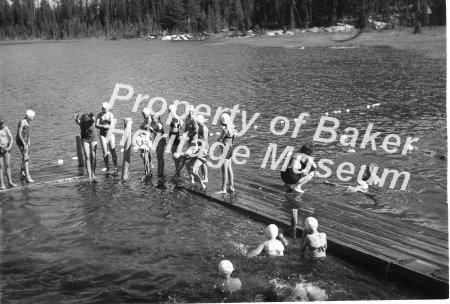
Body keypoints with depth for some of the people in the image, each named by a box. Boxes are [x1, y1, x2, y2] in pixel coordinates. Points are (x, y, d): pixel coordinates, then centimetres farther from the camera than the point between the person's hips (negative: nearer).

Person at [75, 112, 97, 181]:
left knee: (93, 156, -9)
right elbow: (77, 121, -39)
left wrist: (91, 117, -68)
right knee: (87, 156, -10)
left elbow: (93, 120, -45)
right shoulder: (81, 123, -17)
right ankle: (89, 175, -10)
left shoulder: (92, 121, -22)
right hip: (85, 140, 1)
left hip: (93, 139, -1)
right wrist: (76, 118, -63)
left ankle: (93, 173, 6)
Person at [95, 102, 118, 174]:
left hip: (110, 133, -1)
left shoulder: (110, 114, -3)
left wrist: (102, 126, -17)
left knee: (112, 150, -5)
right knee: (105, 152, 0)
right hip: (103, 134, 2)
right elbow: (96, 125, -4)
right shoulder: (99, 115, 2)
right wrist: (104, 126, -17)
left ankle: (115, 167, 2)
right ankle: (107, 168, 5)